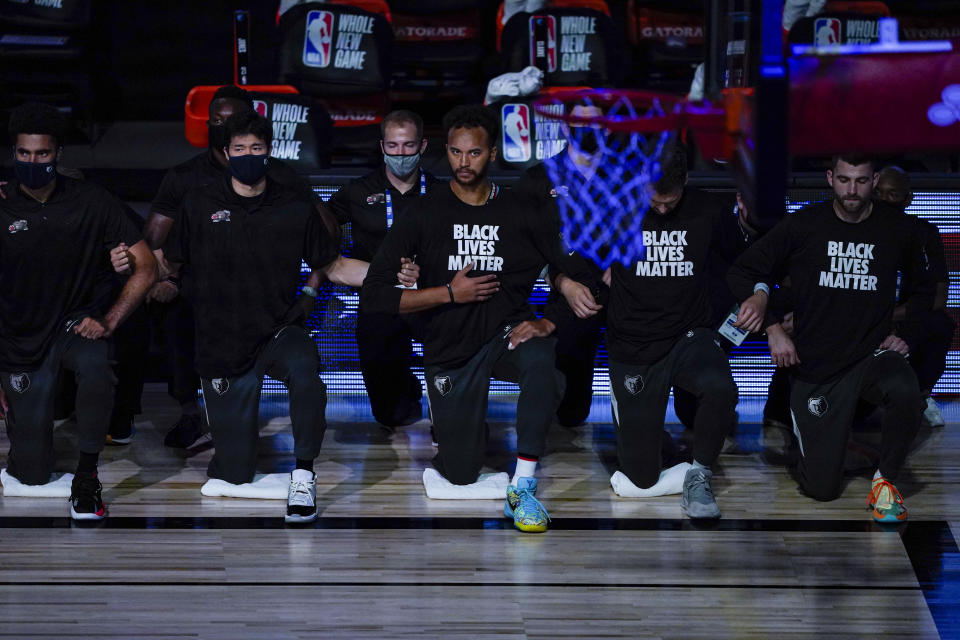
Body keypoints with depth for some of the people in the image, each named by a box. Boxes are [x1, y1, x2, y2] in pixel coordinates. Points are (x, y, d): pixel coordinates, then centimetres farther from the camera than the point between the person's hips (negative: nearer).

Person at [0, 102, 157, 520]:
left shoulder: (91, 203, -6)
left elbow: (146, 267, -4)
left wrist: (109, 321, -16)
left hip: (80, 324, 0)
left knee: (95, 364, -40)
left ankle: (86, 478, -22)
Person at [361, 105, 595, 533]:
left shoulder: (521, 215, 0)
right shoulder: (424, 216, -3)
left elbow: (579, 279, 0)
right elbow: (373, 296, -9)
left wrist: (546, 324, -17)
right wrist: (451, 293, -14)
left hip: (507, 332, 0)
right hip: (450, 349, 0)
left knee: (539, 362, -38)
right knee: (461, 474, 0)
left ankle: (522, 490, -27)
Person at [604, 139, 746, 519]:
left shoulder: (706, 211, -3)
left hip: (689, 336, 0)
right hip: (633, 349, 0)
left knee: (721, 388, -38)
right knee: (641, 476, 2)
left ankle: (699, 475, -12)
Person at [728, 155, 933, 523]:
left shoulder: (898, 229, 0)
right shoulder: (804, 226, -5)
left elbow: (923, 288, 19)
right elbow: (742, 272, 1)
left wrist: (905, 335, 4)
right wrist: (773, 329, -9)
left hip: (873, 355, 0)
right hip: (815, 367, 0)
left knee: (906, 393, -38)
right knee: (821, 489, -2)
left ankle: (885, 479, -12)